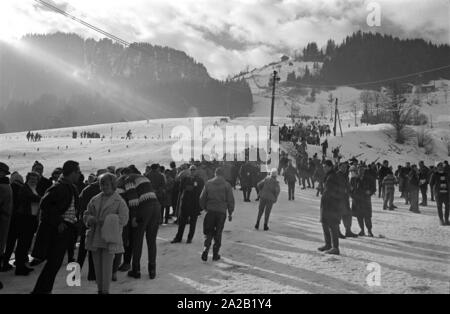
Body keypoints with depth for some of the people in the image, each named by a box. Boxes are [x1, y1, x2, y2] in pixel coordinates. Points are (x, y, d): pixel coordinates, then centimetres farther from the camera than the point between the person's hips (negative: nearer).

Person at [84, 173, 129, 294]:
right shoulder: (95, 200, 11)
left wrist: (106, 222, -18)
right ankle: (99, 289, 24)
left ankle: (105, 290, 9)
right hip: (94, 237, 4)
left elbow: (123, 219, -9)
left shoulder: (119, 201, -2)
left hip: (109, 238, -4)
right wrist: (91, 220, -8)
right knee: (97, 265, 10)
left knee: (107, 265, -4)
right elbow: (86, 215, 15)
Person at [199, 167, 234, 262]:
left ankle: (206, 248, -10)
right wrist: (230, 213, 7)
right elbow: (230, 200, -1)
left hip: (210, 211, 1)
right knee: (218, 233, 9)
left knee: (209, 231, 11)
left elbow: (202, 198, 5)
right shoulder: (227, 185, -1)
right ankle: (215, 254, 14)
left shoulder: (208, 183, 2)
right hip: (221, 211, -1)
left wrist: (204, 208, 18)